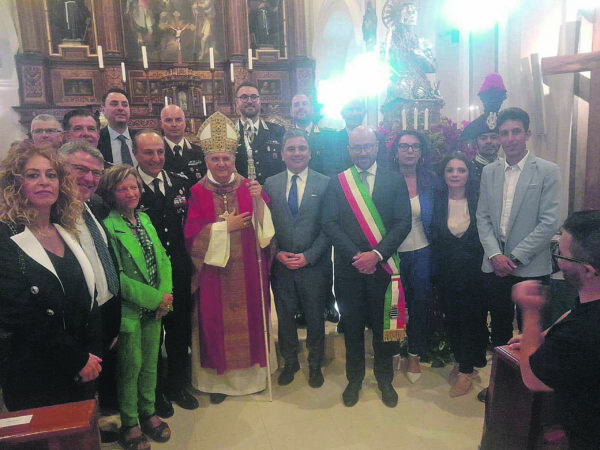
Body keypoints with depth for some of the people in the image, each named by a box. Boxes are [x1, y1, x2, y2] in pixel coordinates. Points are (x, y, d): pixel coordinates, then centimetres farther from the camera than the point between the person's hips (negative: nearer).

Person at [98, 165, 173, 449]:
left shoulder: (145, 219, 7)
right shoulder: (108, 227, -15)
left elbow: (162, 259, 7)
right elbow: (115, 277, -18)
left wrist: (165, 294, -7)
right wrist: (154, 298, -16)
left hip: (154, 308, 6)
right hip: (128, 311, -6)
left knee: (150, 363, 18)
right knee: (131, 367, 9)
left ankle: (148, 413, 37)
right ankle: (129, 423, 29)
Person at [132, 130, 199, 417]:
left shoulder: (180, 183, 5)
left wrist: (190, 266, 1)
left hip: (179, 272, 4)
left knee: (180, 332, 17)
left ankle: (177, 385, 39)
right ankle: (155, 392, 35)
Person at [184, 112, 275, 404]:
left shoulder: (249, 188, 4)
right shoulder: (197, 193, -1)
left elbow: (264, 227, -3)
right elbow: (191, 234, -7)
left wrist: (258, 201, -18)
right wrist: (225, 226, -13)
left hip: (247, 270, 2)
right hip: (213, 271, -1)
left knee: (249, 318, 9)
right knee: (216, 322, 4)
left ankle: (252, 373, 27)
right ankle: (218, 378, 21)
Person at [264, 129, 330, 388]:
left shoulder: (325, 184, -2)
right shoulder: (270, 184, 4)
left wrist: (308, 256, -13)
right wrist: (277, 253, -9)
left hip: (314, 266, -1)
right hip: (280, 266, 2)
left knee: (315, 318, 12)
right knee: (284, 317, 15)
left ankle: (315, 365, 35)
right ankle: (290, 362, 38)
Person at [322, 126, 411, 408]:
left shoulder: (394, 181, 3)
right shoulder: (336, 182, 4)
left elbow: (403, 222, -4)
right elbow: (329, 223, -3)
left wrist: (377, 254, -15)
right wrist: (356, 256, -12)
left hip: (382, 265, 0)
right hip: (349, 267, 0)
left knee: (383, 324, 11)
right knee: (352, 324, 12)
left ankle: (384, 379, 32)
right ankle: (354, 378, 31)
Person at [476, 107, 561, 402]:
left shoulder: (547, 171, -4)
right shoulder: (489, 172, 7)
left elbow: (549, 222, -10)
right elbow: (482, 217, 6)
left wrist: (516, 258, -13)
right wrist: (494, 254, -7)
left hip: (531, 269, -3)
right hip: (495, 266, 4)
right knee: (499, 330, 15)